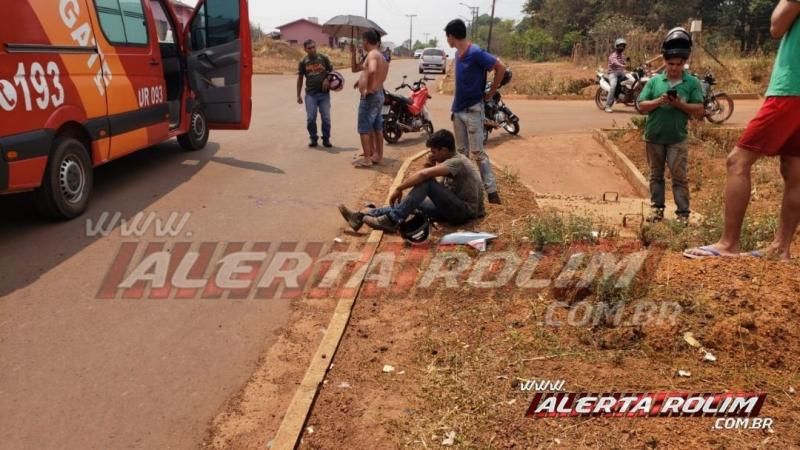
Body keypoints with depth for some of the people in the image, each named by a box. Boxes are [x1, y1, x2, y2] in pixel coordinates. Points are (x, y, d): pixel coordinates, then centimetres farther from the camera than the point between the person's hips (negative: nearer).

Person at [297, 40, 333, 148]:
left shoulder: (323, 58, 2)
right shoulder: (303, 61, 4)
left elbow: (332, 71, 10)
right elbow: (300, 78, 9)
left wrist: (327, 79, -12)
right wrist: (298, 95, 7)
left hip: (324, 93, 0)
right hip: (310, 94, 0)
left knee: (326, 118, 1)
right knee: (310, 118, 0)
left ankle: (326, 139, 15)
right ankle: (313, 138, 16)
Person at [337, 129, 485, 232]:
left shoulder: (456, 162, -18)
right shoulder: (452, 160, 14)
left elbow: (424, 174, -31)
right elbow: (437, 189, 13)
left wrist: (399, 189, -23)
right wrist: (431, 166, -2)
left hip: (466, 211, -9)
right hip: (455, 208, 9)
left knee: (426, 182, -25)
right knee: (411, 201, -1)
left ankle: (392, 220, -22)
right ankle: (362, 217, -6)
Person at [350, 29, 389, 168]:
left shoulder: (372, 54, -16)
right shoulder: (379, 55, 16)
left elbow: (372, 71, -37)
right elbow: (355, 68, 24)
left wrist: (367, 88, -28)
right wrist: (353, 53, 16)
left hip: (370, 96, -10)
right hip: (379, 95, 10)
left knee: (364, 129, -5)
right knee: (376, 127, 15)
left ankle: (367, 159, -3)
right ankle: (378, 155, 22)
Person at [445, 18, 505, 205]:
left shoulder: (475, 53, -17)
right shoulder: (458, 54, 8)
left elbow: (501, 67, -16)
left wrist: (491, 93, -9)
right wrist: (455, 106, 11)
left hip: (473, 110, -8)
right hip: (458, 109, 8)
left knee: (477, 153, -9)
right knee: (461, 151, 13)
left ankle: (492, 191, -5)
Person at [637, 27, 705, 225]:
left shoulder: (692, 82, -2)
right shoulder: (655, 81, 1)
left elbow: (699, 110, -5)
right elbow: (642, 105, -1)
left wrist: (680, 104, -19)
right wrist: (659, 101, -18)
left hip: (677, 138, -2)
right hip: (654, 137, 2)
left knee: (680, 176, -2)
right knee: (656, 175, 11)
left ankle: (683, 212, 2)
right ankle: (657, 208, 21)